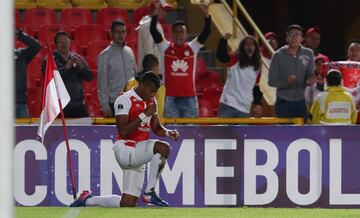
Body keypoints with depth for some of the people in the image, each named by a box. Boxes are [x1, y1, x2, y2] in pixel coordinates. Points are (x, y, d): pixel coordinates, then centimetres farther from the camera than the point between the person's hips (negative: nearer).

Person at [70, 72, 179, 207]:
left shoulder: (151, 101, 13)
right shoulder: (125, 100, -12)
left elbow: (157, 128, 21)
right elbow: (123, 131, -20)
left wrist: (169, 133, 0)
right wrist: (144, 115, -22)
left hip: (137, 153, 8)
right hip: (124, 149, -8)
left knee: (128, 204, 4)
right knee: (163, 148, -30)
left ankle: (87, 200, 23)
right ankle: (149, 192, -22)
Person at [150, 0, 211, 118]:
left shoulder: (192, 48, 5)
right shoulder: (166, 47, 3)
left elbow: (206, 32, -5)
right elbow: (153, 31, -7)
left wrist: (206, 14, -20)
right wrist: (156, 11, -18)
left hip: (189, 98, 1)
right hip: (170, 98, -1)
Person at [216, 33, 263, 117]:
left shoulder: (256, 68, 11)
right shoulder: (235, 60, -2)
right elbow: (221, 56, -20)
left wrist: (258, 104, 9)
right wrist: (224, 40, -33)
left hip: (244, 108, 4)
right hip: (228, 105, -4)